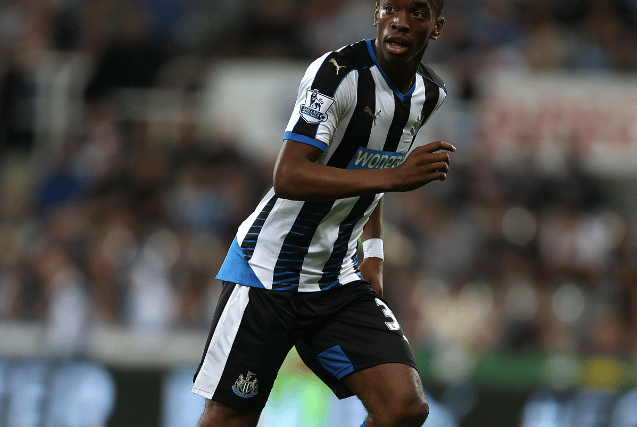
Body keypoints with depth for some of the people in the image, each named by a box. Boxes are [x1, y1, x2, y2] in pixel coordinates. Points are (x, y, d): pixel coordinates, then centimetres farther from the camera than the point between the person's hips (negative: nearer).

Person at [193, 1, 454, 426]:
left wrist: (373, 253, 13)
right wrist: (395, 176, -36)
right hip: (268, 270, -6)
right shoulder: (338, 72, -20)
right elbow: (288, 177, -31)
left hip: (338, 280, 6)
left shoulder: (429, 94, 5)